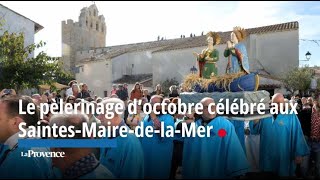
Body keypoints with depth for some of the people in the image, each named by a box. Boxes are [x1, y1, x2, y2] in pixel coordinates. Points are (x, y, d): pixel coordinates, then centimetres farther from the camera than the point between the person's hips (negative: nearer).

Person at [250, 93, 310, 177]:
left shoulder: (291, 116, -7)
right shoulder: (265, 115, 2)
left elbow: (297, 135, -6)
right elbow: (255, 130, 4)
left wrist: (299, 154, -7)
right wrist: (256, 119, -13)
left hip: (284, 156, -3)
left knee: (283, 173, 11)